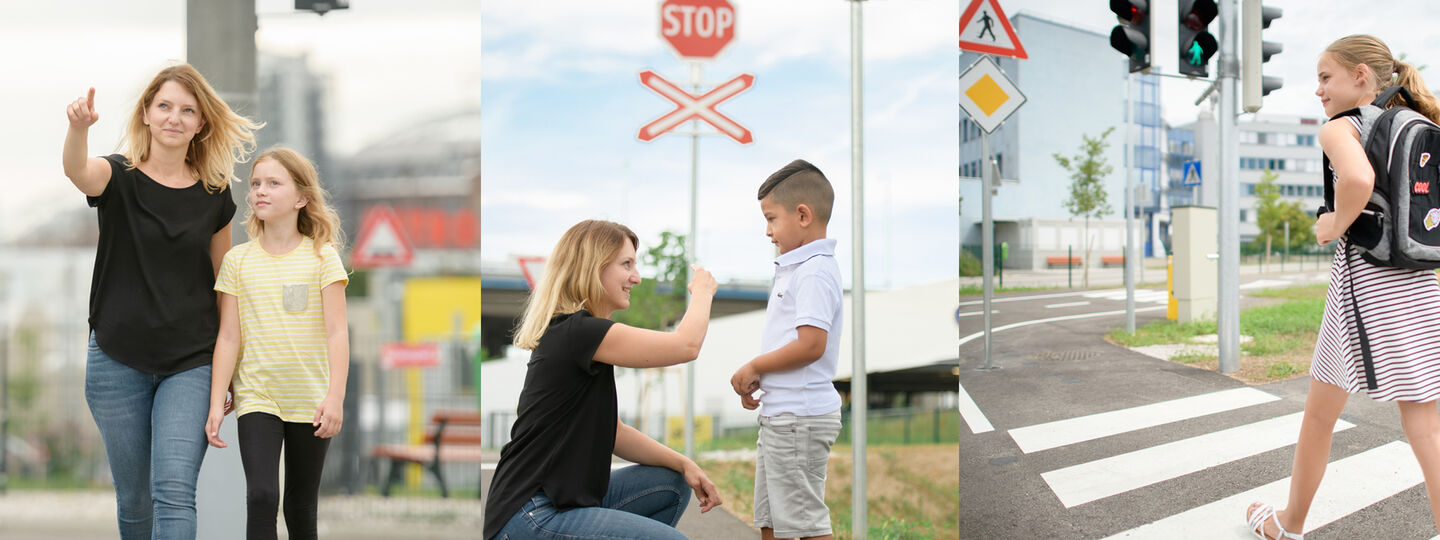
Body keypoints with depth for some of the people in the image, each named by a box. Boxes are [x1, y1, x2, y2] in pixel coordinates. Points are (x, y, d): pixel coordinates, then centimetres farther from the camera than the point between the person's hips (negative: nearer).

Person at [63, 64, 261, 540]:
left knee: (174, 491, -14)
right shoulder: (120, 177, -3)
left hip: (191, 362, 0)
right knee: (133, 498, 9)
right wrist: (78, 128, -51)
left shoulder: (214, 193, 3)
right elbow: (77, 171, -28)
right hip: (119, 362, 0)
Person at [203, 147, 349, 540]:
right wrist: (216, 404, -3)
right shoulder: (238, 260, 2)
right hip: (256, 397, 0)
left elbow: (336, 332, -6)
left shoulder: (322, 256, -1)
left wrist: (335, 397, -15)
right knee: (261, 497, -16)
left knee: (302, 508, 9)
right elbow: (228, 338, 2)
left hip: (310, 401, 0)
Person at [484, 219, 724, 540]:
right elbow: (687, 345, -18)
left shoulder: (577, 334, 17)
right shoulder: (576, 332, -16)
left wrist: (683, 465, 8)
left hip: (564, 499, 11)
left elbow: (613, 433, 20)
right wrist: (702, 291, 2)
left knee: (671, 486, 17)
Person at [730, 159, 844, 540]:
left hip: (799, 418, -11)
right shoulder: (794, 268, 16)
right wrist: (757, 380, 8)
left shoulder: (815, 272, -17)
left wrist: (754, 367, -14)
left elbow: (811, 344, -26)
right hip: (779, 415, 11)